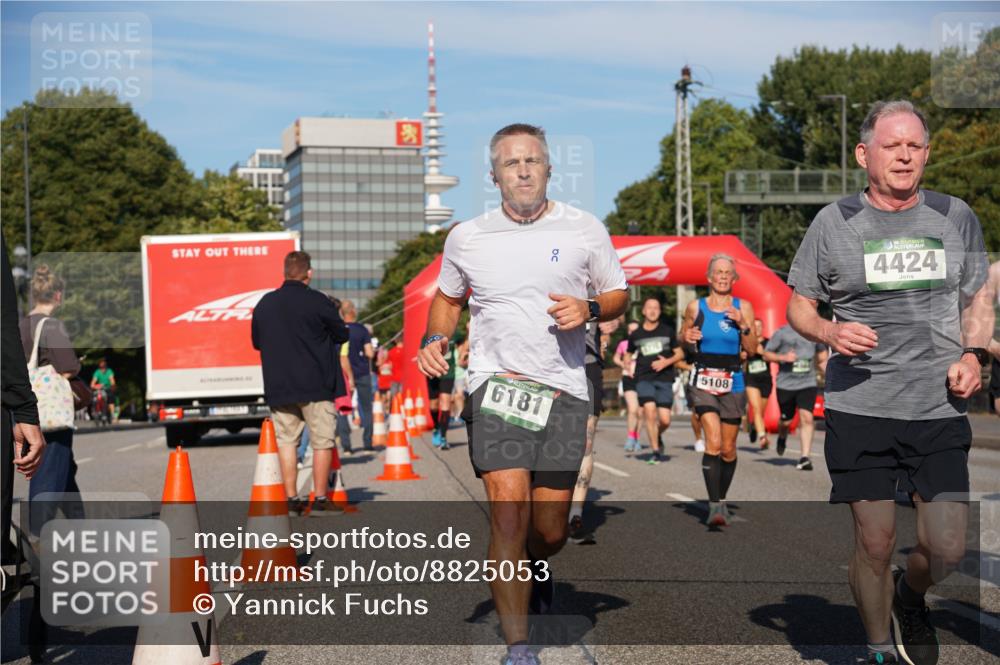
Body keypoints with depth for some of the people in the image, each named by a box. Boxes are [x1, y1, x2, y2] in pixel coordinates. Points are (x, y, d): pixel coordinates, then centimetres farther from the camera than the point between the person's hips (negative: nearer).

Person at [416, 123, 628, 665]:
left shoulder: (585, 230, 2)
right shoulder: (466, 238, 5)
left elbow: (618, 294, 12)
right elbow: (447, 298, 21)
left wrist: (589, 309, -10)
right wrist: (434, 340, 2)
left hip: (564, 389, 1)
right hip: (496, 383, -1)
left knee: (549, 531, 5)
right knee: (509, 512, -16)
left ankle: (535, 566, 43)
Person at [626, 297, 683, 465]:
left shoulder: (668, 331, 7)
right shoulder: (635, 335, 9)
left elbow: (680, 353, 10)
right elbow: (629, 354, 24)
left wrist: (666, 362, -8)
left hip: (665, 379, 0)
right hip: (644, 379, 0)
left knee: (665, 420, -7)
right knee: (649, 411, -19)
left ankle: (658, 436, 29)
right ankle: (656, 451, -8)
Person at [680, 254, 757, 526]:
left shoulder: (743, 307, 3)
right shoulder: (695, 307, 2)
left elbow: (751, 349, 2)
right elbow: (682, 335, 15)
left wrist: (743, 325, -14)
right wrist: (687, 337, -7)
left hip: (733, 382, 2)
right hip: (704, 381, -2)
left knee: (728, 450, 9)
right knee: (713, 443, -18)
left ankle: (721, 500, 29)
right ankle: (714, 506, -20)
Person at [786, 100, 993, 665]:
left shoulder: (956, 217, 9)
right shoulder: (834, 222, 3)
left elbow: (980, 299, 18)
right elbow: (799, 305, 10)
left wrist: (973, 353, 0)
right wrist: (831, 333, -11)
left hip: (939, 408, 2)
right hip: (859, 408, -1)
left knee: (947, 549, -4)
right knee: (875, 543, 2)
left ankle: (911, 597, 32)